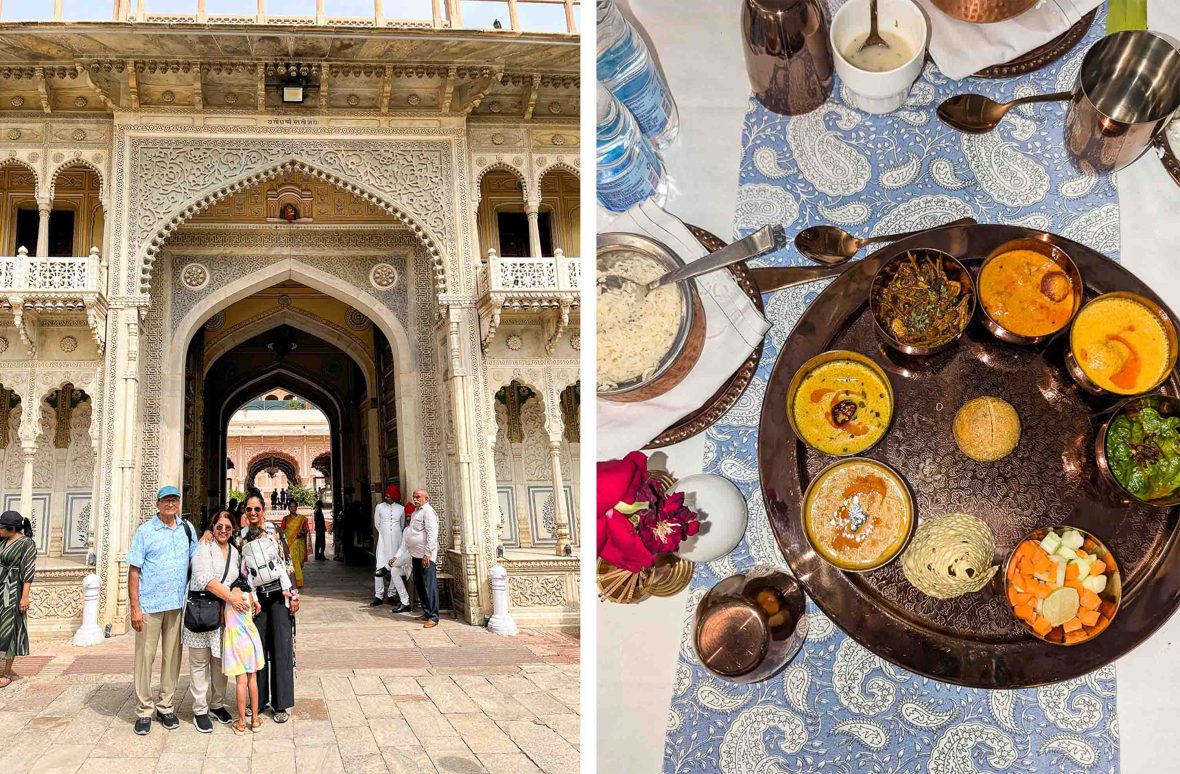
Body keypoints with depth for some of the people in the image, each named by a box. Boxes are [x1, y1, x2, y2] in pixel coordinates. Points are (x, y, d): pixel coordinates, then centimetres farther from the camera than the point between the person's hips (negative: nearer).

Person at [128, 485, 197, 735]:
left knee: (172, 656, 9)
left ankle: (166, 706, 20)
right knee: (145, 656, 1)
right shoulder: (145, 531, -2)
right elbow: (134, 571, -4)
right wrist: (135, 608, -9)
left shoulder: (187, 528, 9)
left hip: (178, 604, 4)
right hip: (150, 605, -3)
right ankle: (144, 711, 9)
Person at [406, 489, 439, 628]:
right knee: (419, 585, 14)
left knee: (429, 586, -9)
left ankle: (433, 617, -9)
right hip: (416, 555, 10)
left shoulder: (428, 511, -12)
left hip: (426, 556, -10)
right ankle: (426, 612, 22)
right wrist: (411, 551, 20)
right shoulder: (416, 511, 18)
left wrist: (427, 553, -23)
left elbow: (432, 534, -19)